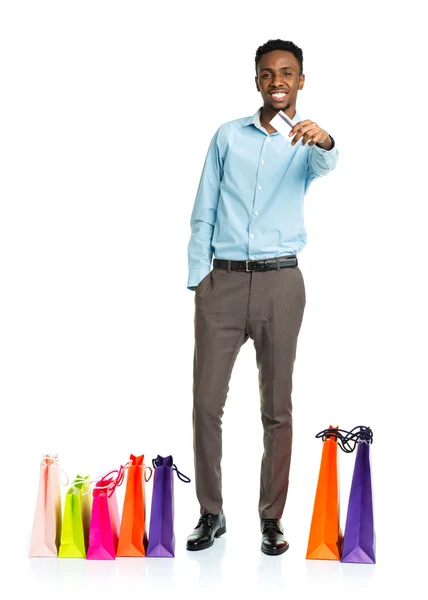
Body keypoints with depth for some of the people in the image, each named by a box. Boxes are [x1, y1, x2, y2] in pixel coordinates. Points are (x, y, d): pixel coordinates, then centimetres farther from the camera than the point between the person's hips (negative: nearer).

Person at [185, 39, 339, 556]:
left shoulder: (306, 142, 6)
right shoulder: (228, 136, 11)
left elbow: (324, 165, -20)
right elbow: (203, 214, 11)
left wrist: (323, 141, -44)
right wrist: (196, 280, 2)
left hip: (280, 282, -1)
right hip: (222, 280, 1)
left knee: (277, 407, 4)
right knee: (206, 401, -1)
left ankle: (271, 517, 13)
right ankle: (211, 513, 11)